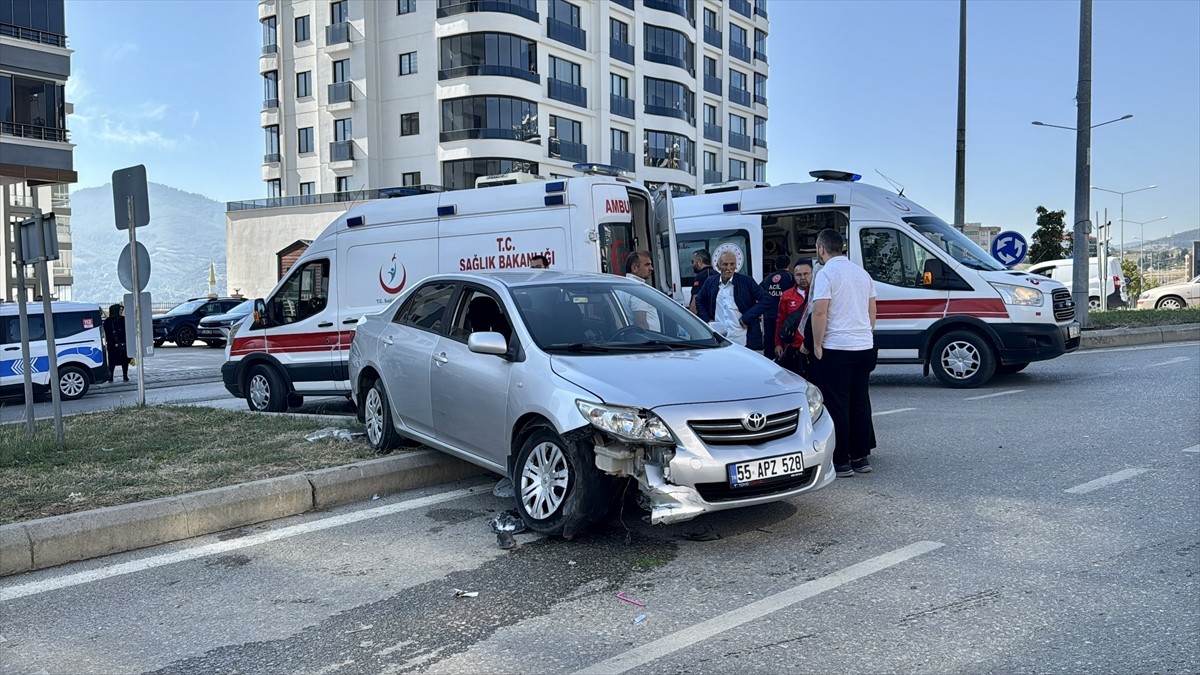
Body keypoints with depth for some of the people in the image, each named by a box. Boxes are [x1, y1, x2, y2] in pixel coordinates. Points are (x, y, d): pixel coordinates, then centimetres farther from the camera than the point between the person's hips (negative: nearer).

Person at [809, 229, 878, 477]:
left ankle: (842, 461, 2)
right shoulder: (862, 273, 13)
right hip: (864, 347, 7)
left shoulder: (826, 274, -10)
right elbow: (872, 311, 18)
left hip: (835, 349, -7)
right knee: (860, 403, 12)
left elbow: (820, 312, -17)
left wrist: (817, 345, -10)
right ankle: (861, 457, 17)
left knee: (837, 406, -1)